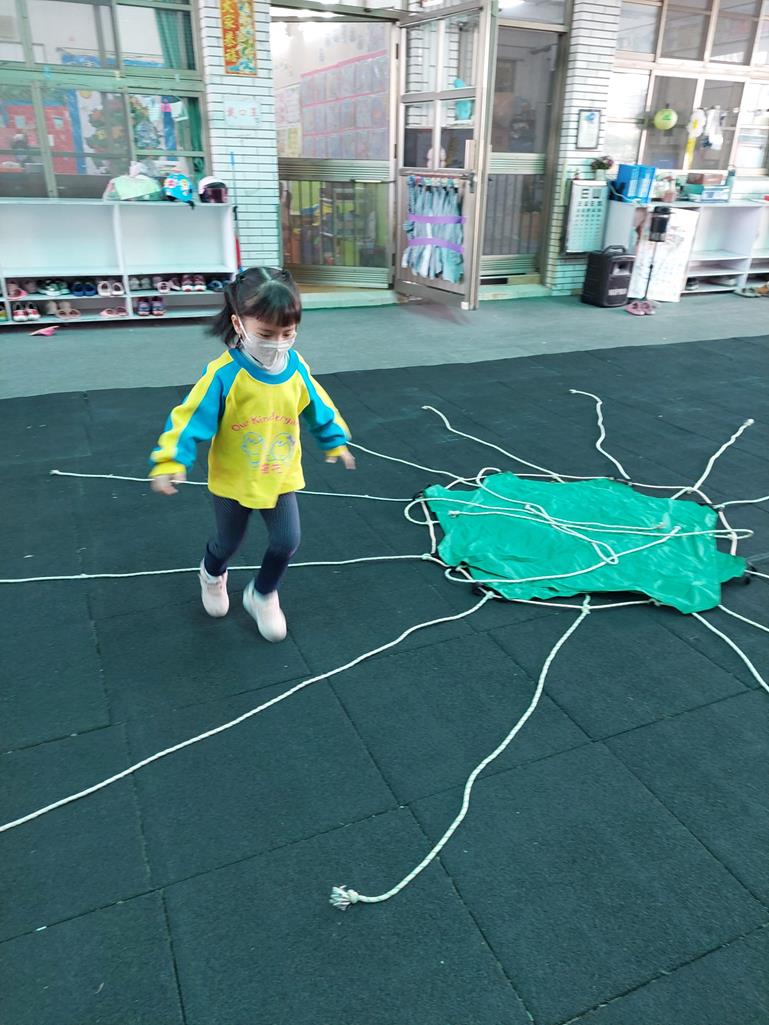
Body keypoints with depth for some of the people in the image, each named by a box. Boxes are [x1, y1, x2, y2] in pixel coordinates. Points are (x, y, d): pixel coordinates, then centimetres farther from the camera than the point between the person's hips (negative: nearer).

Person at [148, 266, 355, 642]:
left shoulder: (296, 368, -11)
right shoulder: (224, 374, -26)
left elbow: (319, 409, 6)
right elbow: (191, 418, -23)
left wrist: (336, 442, 16)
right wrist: (170, 461, -31)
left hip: (280, 477, 3)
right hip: (232, 480, -3)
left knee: (286, 541, 2)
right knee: (228, 542, 18)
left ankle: (262, 595, 31)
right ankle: (212, 575, 54)